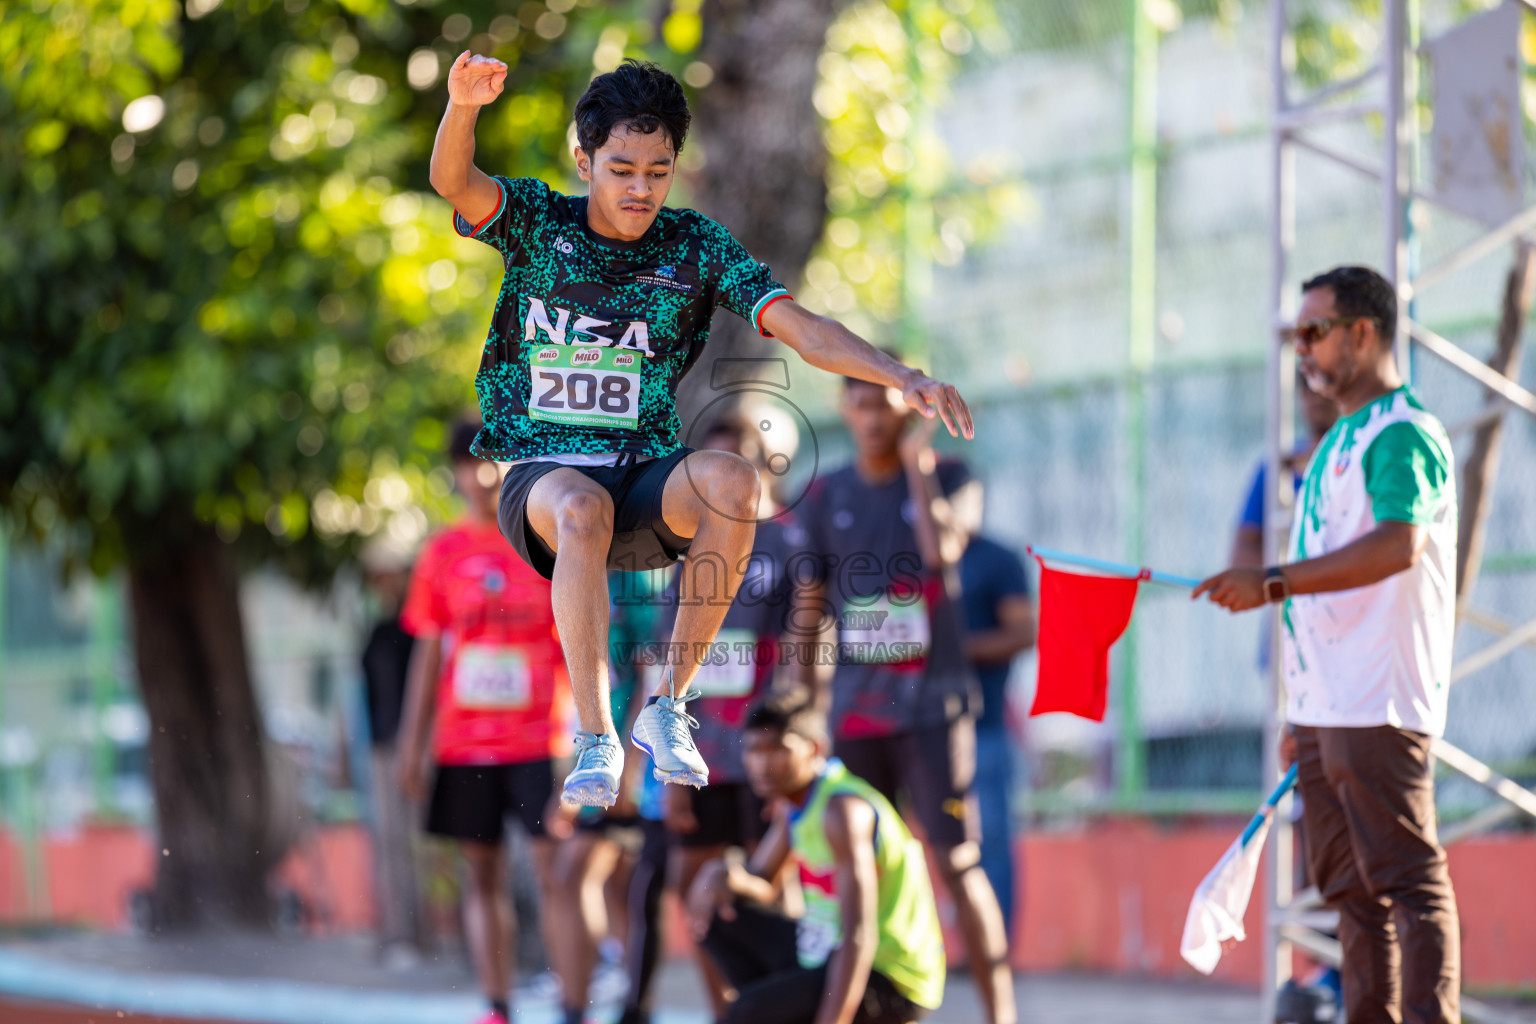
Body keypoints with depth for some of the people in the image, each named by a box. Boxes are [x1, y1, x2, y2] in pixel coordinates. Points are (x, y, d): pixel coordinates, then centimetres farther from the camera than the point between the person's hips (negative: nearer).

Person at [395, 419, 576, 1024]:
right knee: (481, 876, 4)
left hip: (541, 740, -3)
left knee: (555, 872, -7)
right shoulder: (444, 553, 8)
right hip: (465, 742, 3)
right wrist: (413, 742, 9)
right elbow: (429, 654, 12)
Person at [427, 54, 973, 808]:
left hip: (647, 485, 2)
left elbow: (799, 328, -7)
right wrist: (462, 107, -41)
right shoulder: (536, 223, 1)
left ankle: (667, 704, -19)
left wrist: (899, 377, -24)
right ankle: (595, 739, -35)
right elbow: (452, 182, -18)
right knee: (582, 508, -38)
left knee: (732, 479, -32)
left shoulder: (696, 248, 3)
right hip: (540, 472, -2)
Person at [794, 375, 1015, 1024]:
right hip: (857, 710, 3)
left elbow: (942, 550, -18)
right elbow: (808, 611, 14)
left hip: (932, 702, -3)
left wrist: (916, 465, -12)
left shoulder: (945, 477, 3)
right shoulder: (824, 497, 11)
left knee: (956, 860, -8)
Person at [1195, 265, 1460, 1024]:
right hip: (1324, 704, 10)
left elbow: (1398, 543, -26)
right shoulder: (1338, 442, 20)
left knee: (1405, 877, -11)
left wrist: (1274, 583, -29)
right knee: (1349, 888, 11)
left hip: (1380, 705, -10)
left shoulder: (1403, 434, -11)